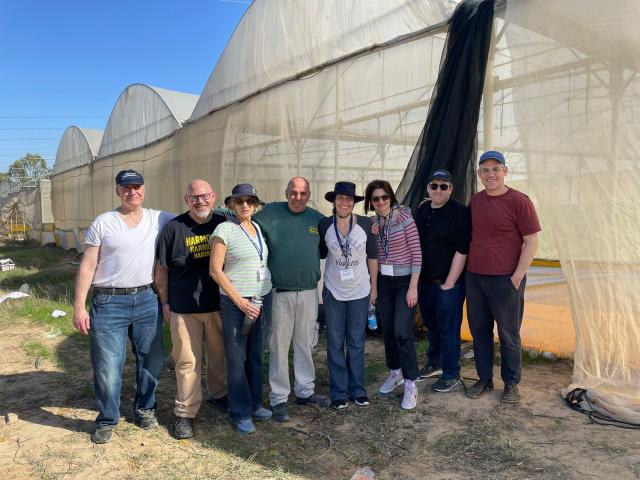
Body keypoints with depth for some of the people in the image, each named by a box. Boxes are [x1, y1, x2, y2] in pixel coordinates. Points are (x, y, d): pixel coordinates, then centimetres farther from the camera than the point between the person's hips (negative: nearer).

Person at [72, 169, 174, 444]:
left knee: (151, 360, 13)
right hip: (109, 303, -2)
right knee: (107, 366, 2)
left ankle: (145, 409, 35)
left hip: (147, 300, 3)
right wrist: (79, 307, -7)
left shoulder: (158, 219, 4)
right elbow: (87, 266, -2)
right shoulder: (103, 222, -1)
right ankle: (107, 420, 24)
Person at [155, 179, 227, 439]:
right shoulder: (173, 228, -4)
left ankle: (219, 394, 39)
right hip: (184, 309, -2)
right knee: (187, 362, 3)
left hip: (219, 305, 3)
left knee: (219, 355, 16)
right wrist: (164, 302, 2)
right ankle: (185, 413, 18)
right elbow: (162, 268, 2)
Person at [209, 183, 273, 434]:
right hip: (236, 302, -5)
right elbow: (215, 270, -11)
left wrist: (264, 298, 8)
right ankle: (240, 413, 18)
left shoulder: (259, 228, 9)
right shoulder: (225, 229, -8)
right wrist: (241, 302, -14)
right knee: (237, 359, 4)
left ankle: (255, 403, 31)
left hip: (263, 300, 6)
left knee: (256, 356, 15)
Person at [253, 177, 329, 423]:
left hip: (309, 292, 3)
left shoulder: (318, 219, 7)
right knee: (279, 347, 5)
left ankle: (305, 391, 30)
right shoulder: (270, 213, -4)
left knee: (305, 345, 15)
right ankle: (279, 398, 18)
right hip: (279, 293, -3)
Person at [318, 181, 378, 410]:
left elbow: (372, 256, 2)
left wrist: (374, 286, 5)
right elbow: (320, 254, 5)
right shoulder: (324, 225, -7)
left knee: (357, 343, 11)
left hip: (360, 292, 0)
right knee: (335, 344, 7)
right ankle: (339, 391, 21)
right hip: (333, 292, 0)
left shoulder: (365, 224, -7)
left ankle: (357, 388, 27)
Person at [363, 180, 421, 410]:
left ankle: (411, 385, 5)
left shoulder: (404, 218, -11)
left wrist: (413, 287, -15)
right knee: (388, 330, 12)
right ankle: (395, 373, 32)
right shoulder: (372, 223, 4)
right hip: (384, 282, 5)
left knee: (402, 332, -9)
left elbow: (416, 253, -12)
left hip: (405, 281, -5)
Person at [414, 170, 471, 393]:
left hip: (448, 283, -6)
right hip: (424, 280, 7)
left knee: (448, 330, 1)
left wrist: (448, 284, -16)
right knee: (431, 325, 18)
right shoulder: (422, 210, 9)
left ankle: (452, 375, 14)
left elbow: (462, 250, -15)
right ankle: (434, 362, 36)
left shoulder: (459, 212, -12)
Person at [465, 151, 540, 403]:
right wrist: (469, 269, 12)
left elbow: (531, 242, -8)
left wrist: (517, 278, -11)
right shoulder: (475, 201, 7)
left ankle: (511, 383, 24)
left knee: (508, 334, 7)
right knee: (479, 331, 13)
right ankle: (484, 378, 28)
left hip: (505, 279, -5)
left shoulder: (519, 201, -9)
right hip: (474, 277, 5)